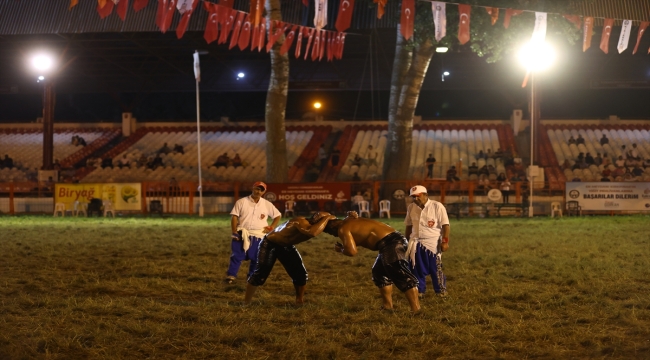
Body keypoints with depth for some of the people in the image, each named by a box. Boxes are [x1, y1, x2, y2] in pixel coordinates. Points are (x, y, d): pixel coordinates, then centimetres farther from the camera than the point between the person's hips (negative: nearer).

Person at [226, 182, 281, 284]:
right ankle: (231, 276, 4)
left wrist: (272, 228, 1)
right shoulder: (242, 202, -1)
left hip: (258, 236, 2)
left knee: (256, 258, 5)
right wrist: (235, 233, -10)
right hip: (242, 234, -2)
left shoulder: (267, 204, 4)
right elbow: (234, 217, -3)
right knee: (237, 256, -3)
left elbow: (277, 215, 14)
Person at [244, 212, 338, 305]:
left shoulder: (310, 225, -13)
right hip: (270, 244, -8)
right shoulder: (301, 222, -39)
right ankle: (246, 303, 4)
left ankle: (300, 301, 18)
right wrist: (326, 218, -49)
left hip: (286, 246, 8)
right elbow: (312, 233, -60)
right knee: (260, 274, -8)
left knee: (300, 274, 2)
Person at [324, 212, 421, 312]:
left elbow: (352, 251, -15)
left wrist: (341, 250, 6)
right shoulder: (349, 221, 22)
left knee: (402, 278, -14)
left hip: (391, 244, -11)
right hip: (394, 240, 11)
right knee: (379, 272, 25)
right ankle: (388, 306, 29)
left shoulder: (342, 229, -5)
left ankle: (416, 311, -19)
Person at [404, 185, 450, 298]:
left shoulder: (437, 206, -9)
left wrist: (445, 241, -17)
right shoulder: (411, 207, 5)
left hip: (433, 242, -4)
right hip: (416, 243, 4)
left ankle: (441, 291, 10)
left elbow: (445, 225, -11)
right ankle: (419, 291, 16)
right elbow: (409, 226, 14)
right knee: (417, 268, 6)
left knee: (436, 268, -2)